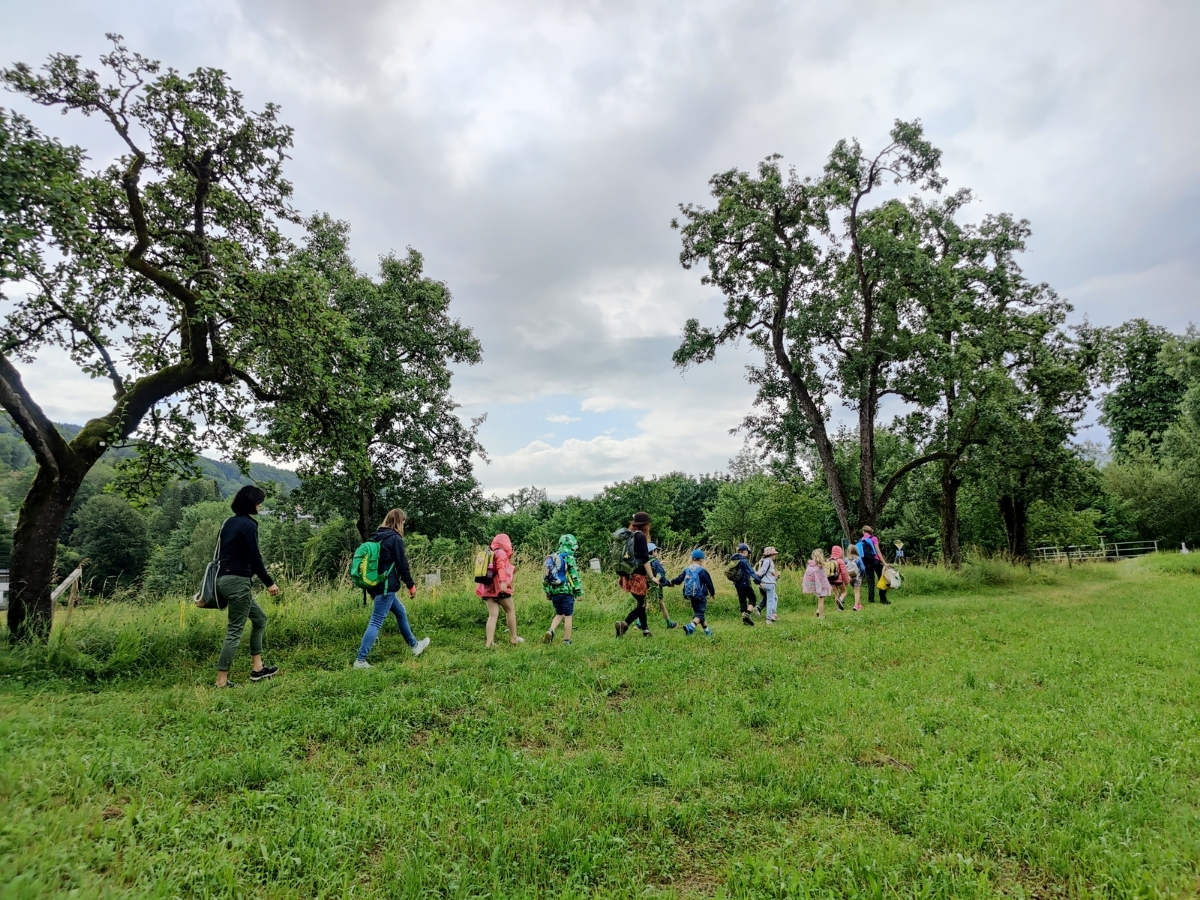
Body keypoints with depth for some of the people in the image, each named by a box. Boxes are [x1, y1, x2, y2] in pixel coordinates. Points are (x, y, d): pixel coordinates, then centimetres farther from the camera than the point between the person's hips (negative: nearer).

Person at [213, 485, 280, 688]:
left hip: (225, 579, 10)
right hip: (238, 581, -10)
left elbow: (222, 552, 17)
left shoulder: (229, 522, 14)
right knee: (235, 630, -3)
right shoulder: (248, 524, -13)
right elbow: (254, 558, -15)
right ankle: (222, 680, 1)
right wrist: (269, 582, -7)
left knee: (260, 619, 18)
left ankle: (257, 668, 21)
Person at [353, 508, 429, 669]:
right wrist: (411, 585, -2)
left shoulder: (376, 538, 12)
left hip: (377, 585, 9)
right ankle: (360, 660, -8)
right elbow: (402, 564, -13)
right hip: (386, 586, -9)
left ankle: (414, 645, 32)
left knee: (401, 613, 21)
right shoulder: (395, 538, -12)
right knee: (376, 622, -7)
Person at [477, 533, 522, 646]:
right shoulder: (501, 553, -2)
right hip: (500, 587, -7)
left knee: (493, 615, 1)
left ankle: (489, 642, -10)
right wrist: (503, 581, -31)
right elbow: (500, 566, -19)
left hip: (488, 588, 7)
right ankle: (513, 637, 16)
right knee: (510, 611, 10)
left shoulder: (490, 555, 24)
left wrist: (511, 571, 30)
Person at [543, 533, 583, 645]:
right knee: (568, 616, 5)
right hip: (567, 591, -6)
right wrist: (579, 592, -5)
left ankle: (551, 631, -2)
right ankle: (567, 640, 9)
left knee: (559, 614, 19)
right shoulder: (569, 558, -9)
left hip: (554, 591, 6)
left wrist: (547, 591, 19)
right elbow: (575, 577, -12)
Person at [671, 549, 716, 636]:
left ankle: (707, 630, 31)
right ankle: (691, 626, -33)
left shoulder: (686, 570, 0)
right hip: (700, 596, -6)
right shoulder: (702, 571, -13)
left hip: (691, 596, 6)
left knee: (698, 612, 20)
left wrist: (672, 581, 22)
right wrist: (712, 593, 10)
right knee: (700, 613, -6)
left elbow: (679, 580, 0)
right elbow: (709, 583, -8)